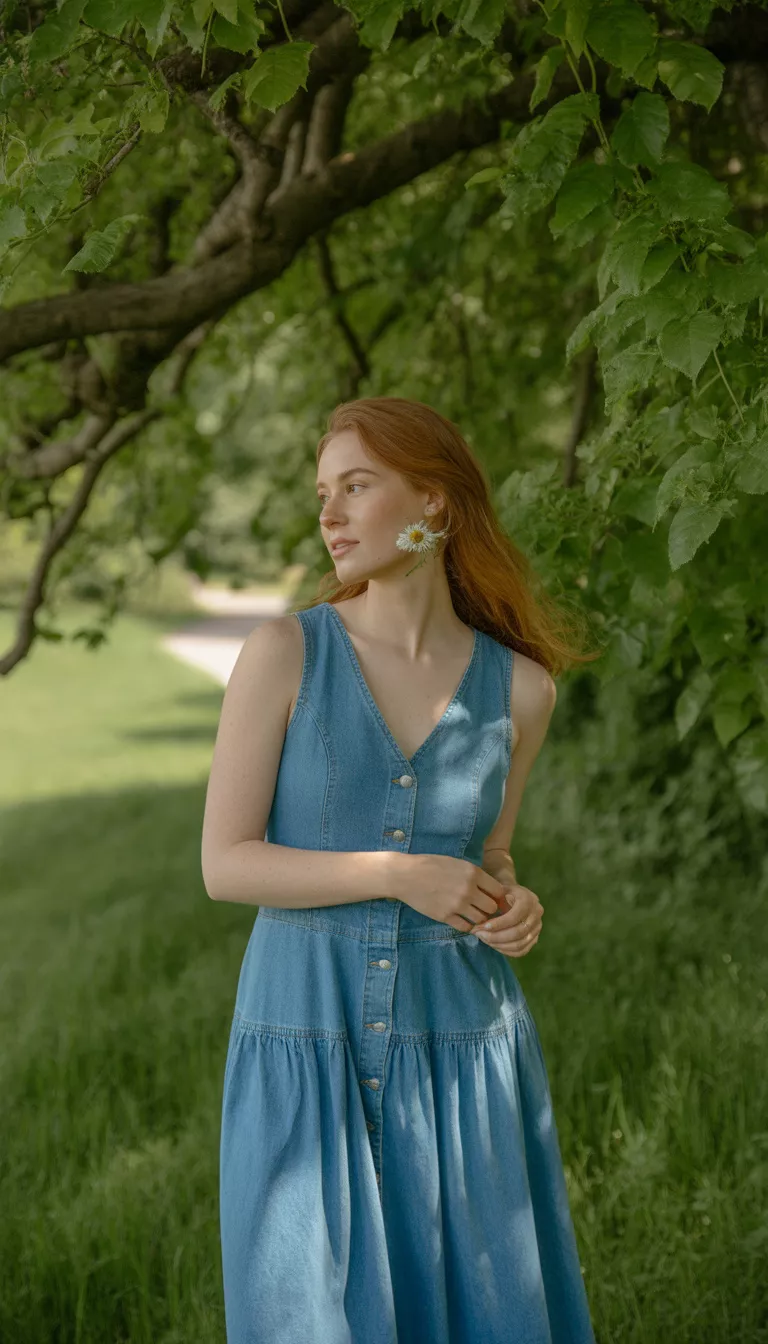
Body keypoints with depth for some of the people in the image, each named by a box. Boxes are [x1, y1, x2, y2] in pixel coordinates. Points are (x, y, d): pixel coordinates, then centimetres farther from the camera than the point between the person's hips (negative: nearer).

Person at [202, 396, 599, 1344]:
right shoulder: (282, 652, -6)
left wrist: (516, 911, -7)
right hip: (309, 1057, -2)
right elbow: (224, 866, -8)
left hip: (460, 1056, 2)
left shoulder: (519, 686, 2)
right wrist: (398, 876, -18)